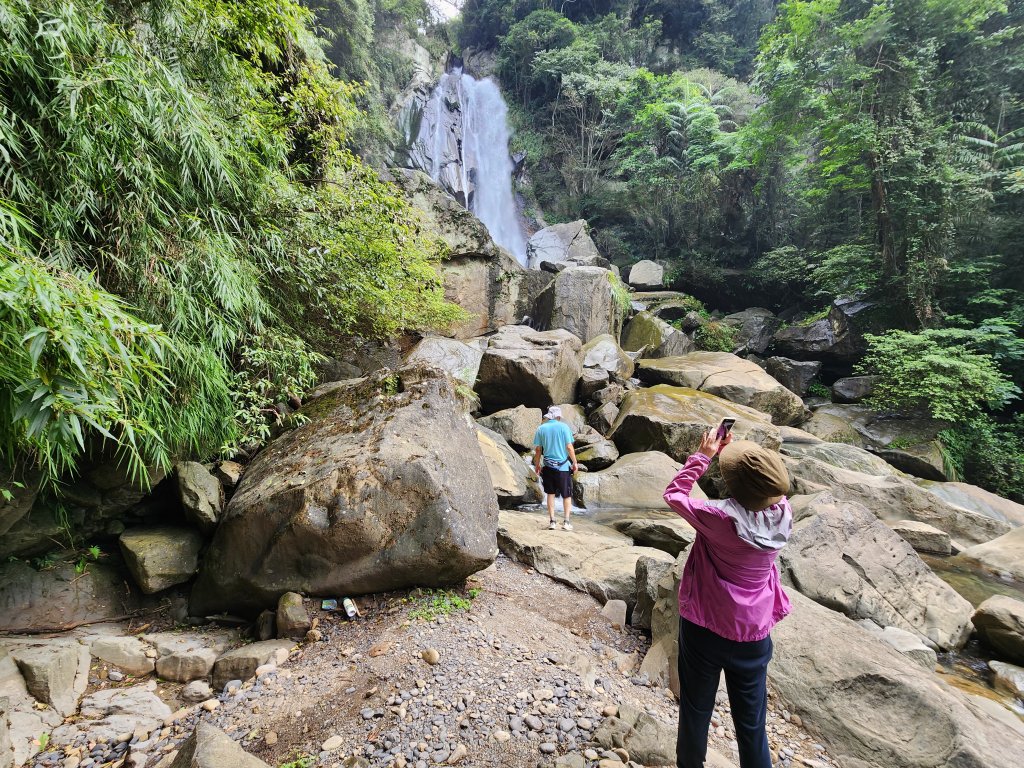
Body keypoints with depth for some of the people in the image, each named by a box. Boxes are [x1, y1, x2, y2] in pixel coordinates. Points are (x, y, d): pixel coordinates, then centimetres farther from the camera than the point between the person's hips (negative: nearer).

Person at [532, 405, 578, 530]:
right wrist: (575, 462, 1)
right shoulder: (564, 427, -6)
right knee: (567, 495, 10)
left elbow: (538, 449, 1)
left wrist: (537, 465, 12)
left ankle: (552, 521, 13)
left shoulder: (541, 429, 1)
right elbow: (569, 447, -9)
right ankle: (566, 522, 7)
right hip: (563, 466, -2)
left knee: (550, 494, 14)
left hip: (548, 467, 2)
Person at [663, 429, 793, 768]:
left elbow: (674, 495, -8)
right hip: (753, 636, 3)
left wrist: (704, 455, -3)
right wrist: (738, 450, 6)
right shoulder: (783, 514, -14)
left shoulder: (721, 518, -25)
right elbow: (763, 490, 9)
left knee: (695, 713, 20)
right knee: (751, 726, 20)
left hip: (704, 629, -3)